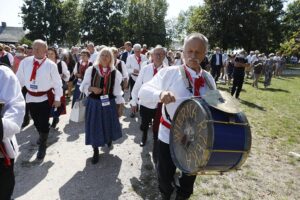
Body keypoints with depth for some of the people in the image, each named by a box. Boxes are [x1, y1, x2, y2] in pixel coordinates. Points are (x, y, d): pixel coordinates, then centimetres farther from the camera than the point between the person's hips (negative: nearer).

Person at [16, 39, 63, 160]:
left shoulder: (51, 65, -11)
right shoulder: (25, 62, -1)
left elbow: (57, 82, -7)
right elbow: (19, 79, 5)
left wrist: (57, 98, -8)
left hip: (45, 98, -4)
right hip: (30, 97, 4)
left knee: (44, 122, 3)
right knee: (36, 121, 20)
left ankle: (42, 146, 25)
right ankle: (42, 136, 50)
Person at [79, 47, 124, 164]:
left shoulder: (115, 72, -3)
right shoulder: (91, 70, -5)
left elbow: (117, 89, 2)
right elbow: (84, 86, -1)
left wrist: (121, 105, 2)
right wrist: (91, 88, -21)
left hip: (109, 103, 1)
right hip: (94, 103, -1)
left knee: (109, 124, 17)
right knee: (94, 126, 5)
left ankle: (109, 139, 51)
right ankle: (95, 151, 24)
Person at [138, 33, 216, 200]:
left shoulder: (209, 79, 1)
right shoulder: (169, 73, -13)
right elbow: (143, 91, -17)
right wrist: (160, 94, -38)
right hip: (169, 136, -3)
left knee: (190, 176, 24)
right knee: (165, 176, 16)